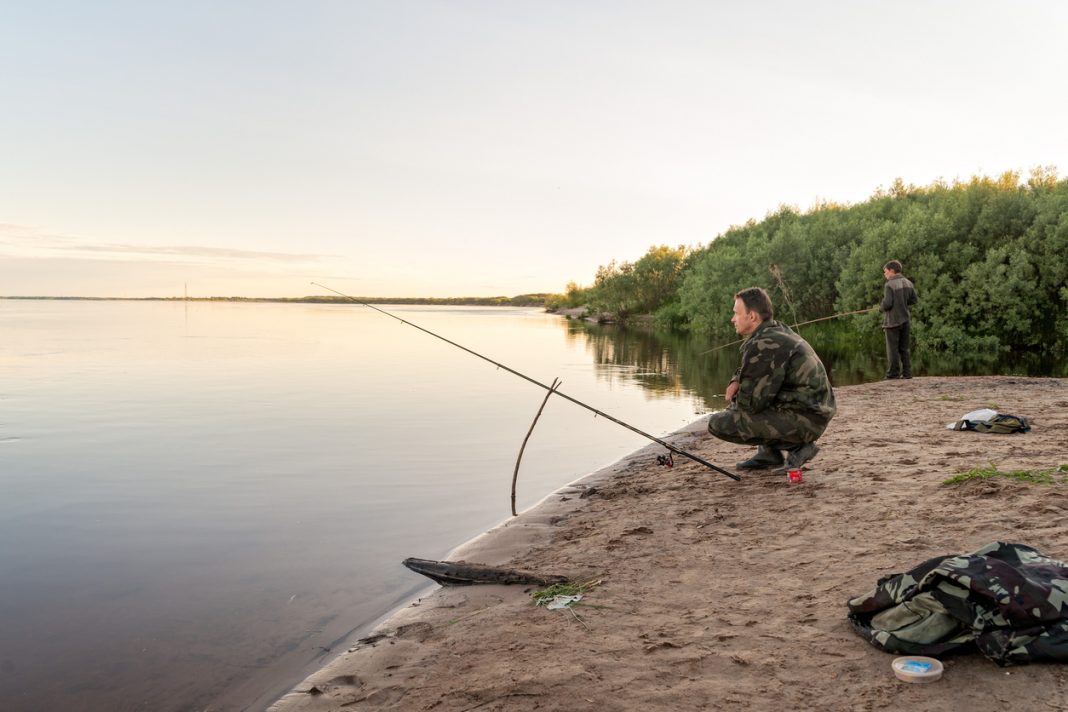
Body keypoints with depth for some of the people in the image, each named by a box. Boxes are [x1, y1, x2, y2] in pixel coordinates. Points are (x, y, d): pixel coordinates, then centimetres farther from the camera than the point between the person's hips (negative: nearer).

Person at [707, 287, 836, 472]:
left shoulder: (763, 346, -20)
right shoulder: (779, 331, 11)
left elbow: (750, 403, -18)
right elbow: (749, 368, 29)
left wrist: (734, 401, 3)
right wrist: (736, 382, 8)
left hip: (801, 421, -10)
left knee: (718, 423, -12)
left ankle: (796, 446, -6)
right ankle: (768, 453, 18)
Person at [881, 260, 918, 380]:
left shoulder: (890, 285, -15)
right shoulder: (908, 283, 7)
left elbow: (887, 304, -20)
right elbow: (913, 300, 11)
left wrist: (881, 307, 0)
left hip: (892, 321, -7)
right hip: (905, 320, 7)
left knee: (893, 348, 1)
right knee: (904, 348, 13)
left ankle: (893, 373, 3)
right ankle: (907, 372, 13)